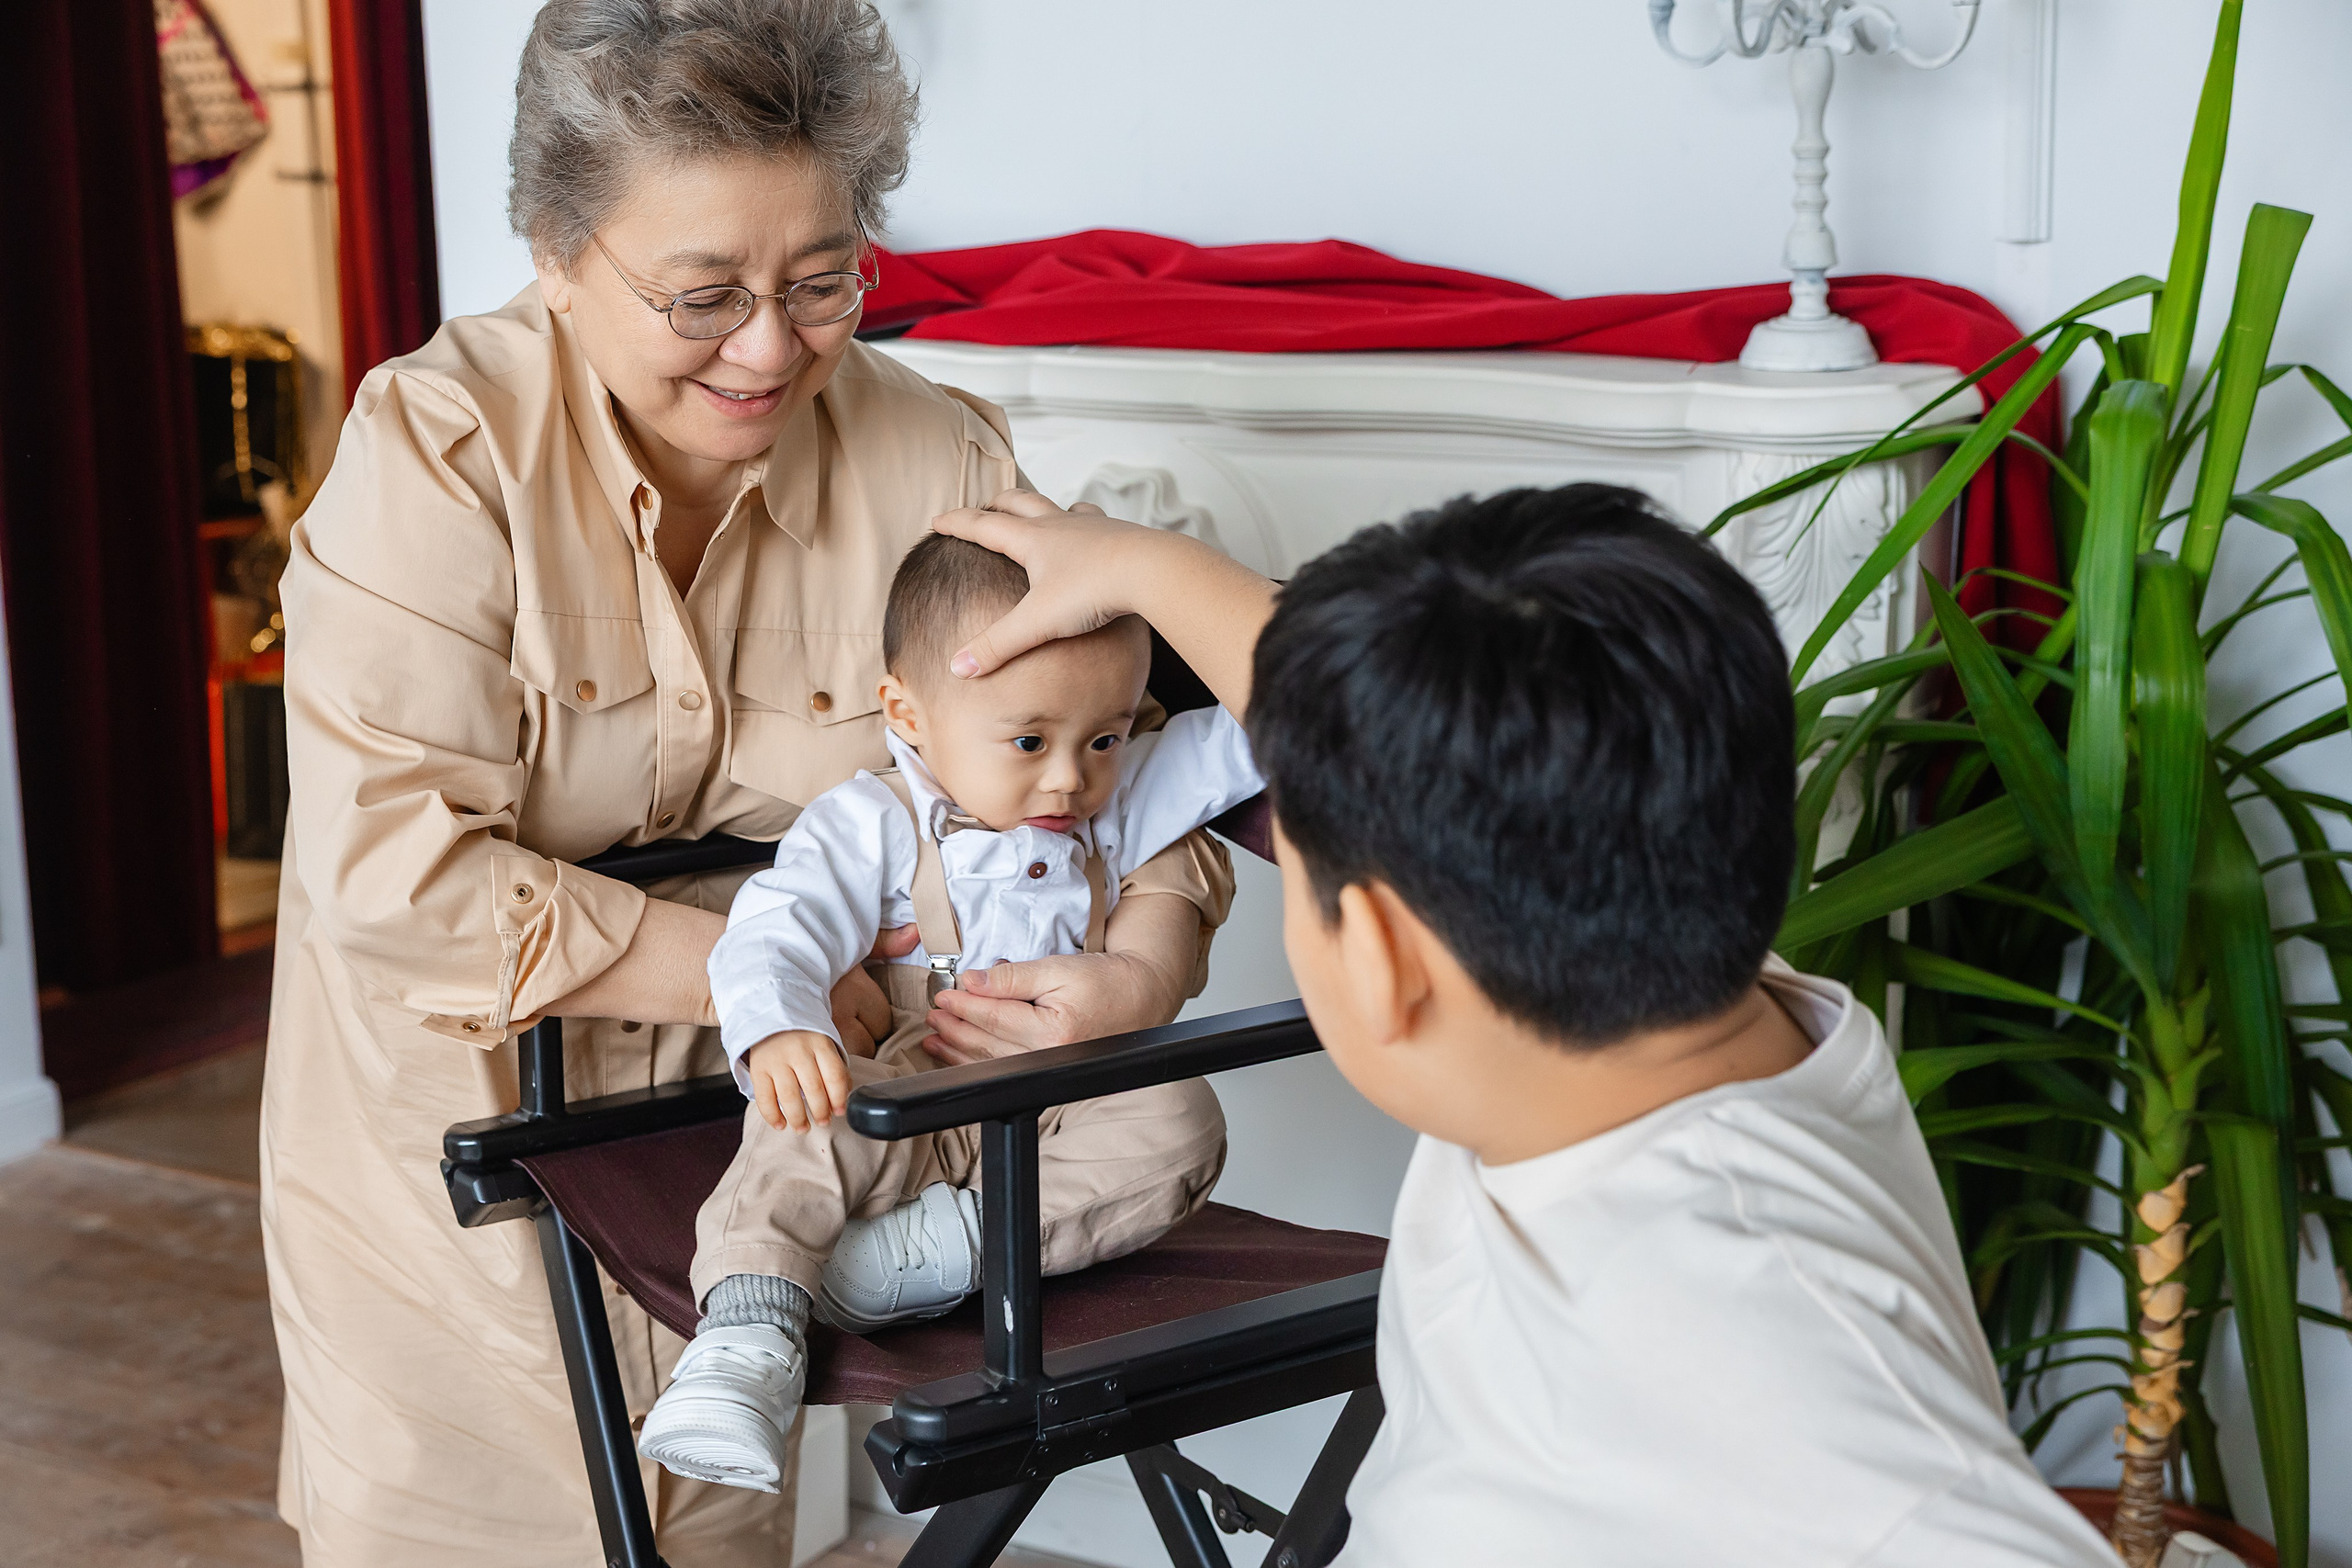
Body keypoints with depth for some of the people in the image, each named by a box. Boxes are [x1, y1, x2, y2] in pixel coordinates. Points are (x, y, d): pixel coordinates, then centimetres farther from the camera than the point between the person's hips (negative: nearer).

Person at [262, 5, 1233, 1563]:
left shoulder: (935, 459, -14)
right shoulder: (441, 442, -22)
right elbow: (391, 865, -29)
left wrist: (1149, 961, -27)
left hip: (735, 1137, 2)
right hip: (450, 1125, -2)